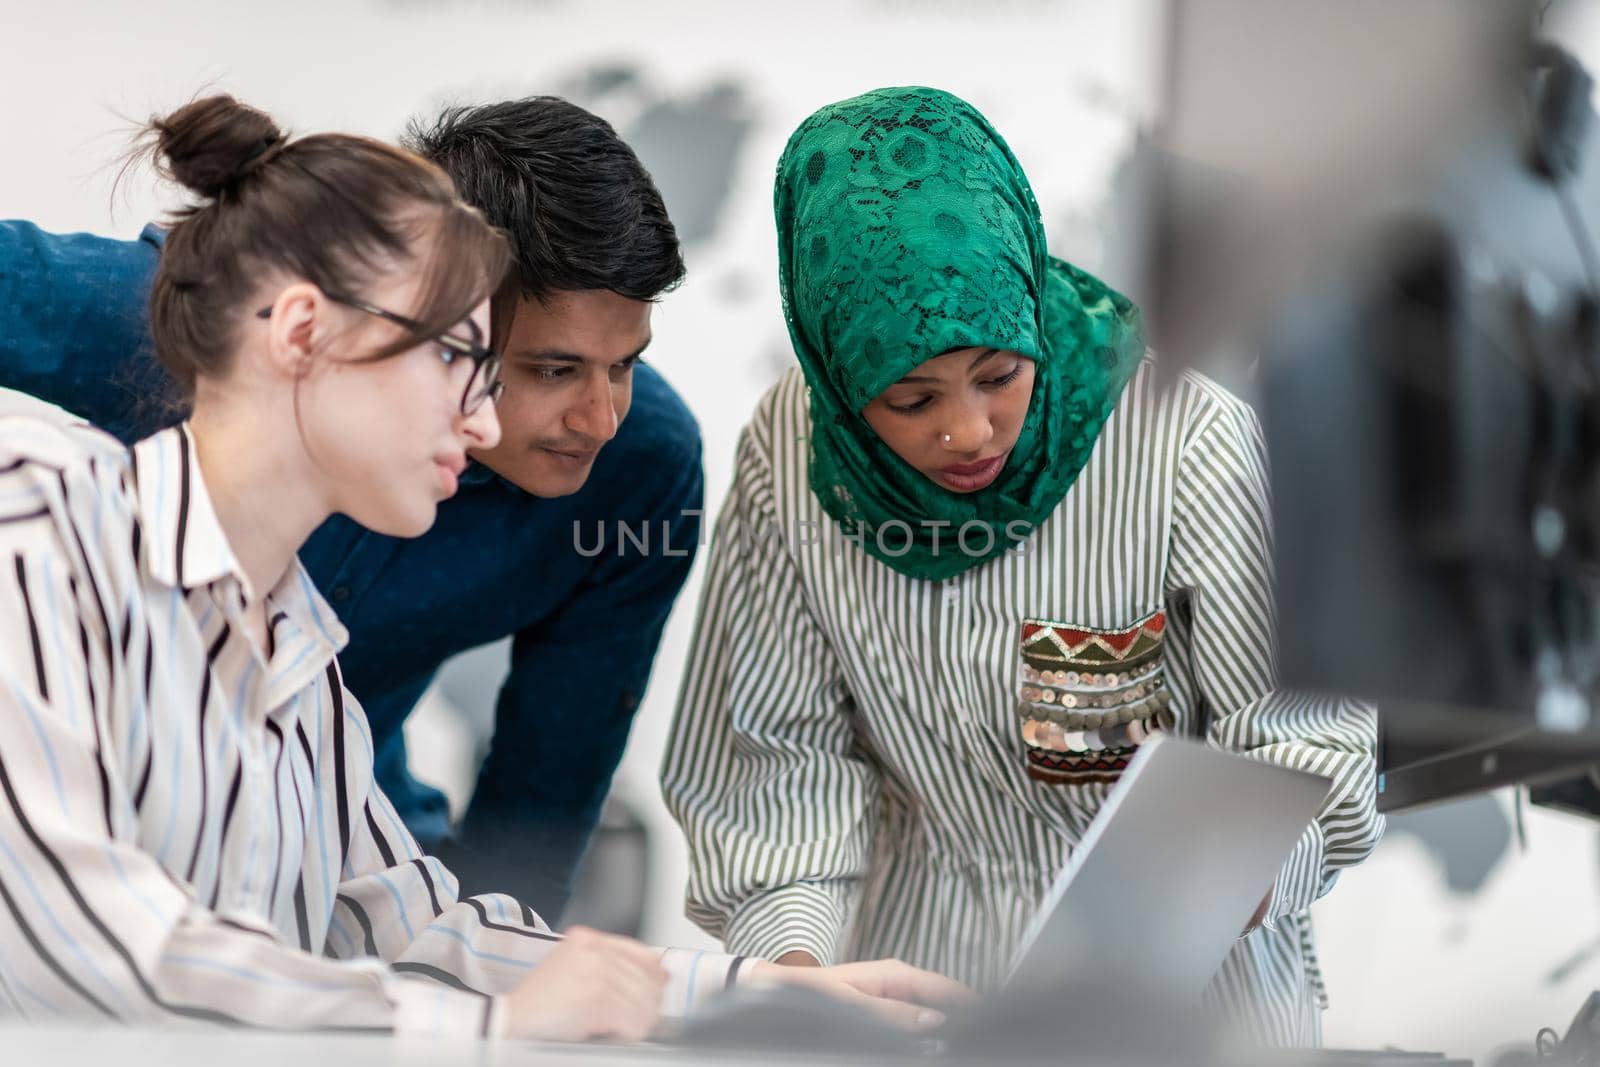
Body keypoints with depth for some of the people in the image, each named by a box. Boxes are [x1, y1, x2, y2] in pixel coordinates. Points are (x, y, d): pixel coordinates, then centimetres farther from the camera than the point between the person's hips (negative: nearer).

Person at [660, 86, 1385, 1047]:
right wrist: (792, 950, -17)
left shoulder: (1184, 439, -16)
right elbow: (784, 750, -2)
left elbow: (1306, 735, -12)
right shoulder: (793, 457, -7)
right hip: (924, 953, 3)